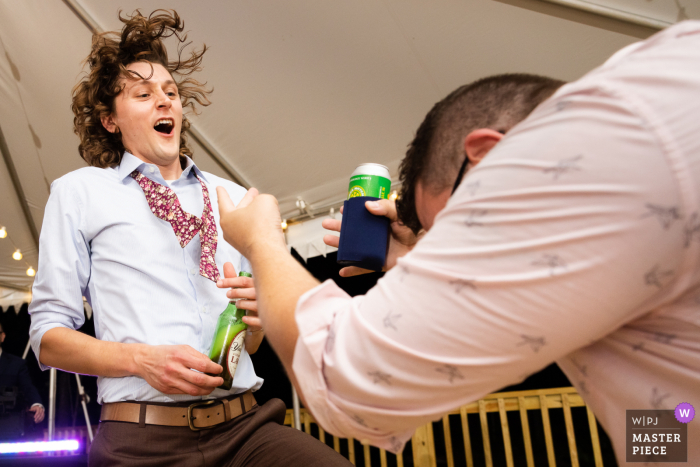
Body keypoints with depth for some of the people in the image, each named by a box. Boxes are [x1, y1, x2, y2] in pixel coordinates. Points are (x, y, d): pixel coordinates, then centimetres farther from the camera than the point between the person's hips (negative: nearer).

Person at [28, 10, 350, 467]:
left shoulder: (233, 197, 19)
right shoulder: (78, 192, 9)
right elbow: (48, 335, 4)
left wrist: (254, 319, -1)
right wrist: (142, 359, -13)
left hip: (245, 427, 3)